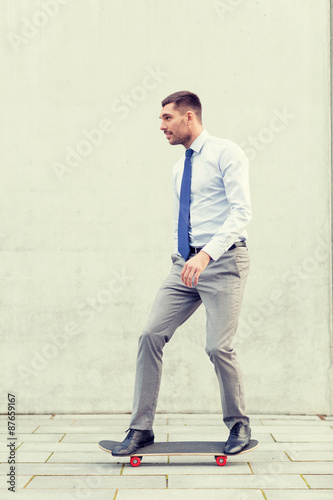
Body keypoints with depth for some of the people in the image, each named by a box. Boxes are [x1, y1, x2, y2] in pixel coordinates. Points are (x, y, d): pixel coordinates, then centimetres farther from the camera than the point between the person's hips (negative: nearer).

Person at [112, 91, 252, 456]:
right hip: (185, 263, 7)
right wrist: (183, 260, 16)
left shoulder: (226, 153, -4)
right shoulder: (179, 168, 19)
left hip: (223, 261, -7)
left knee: (218, 347, -12)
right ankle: (141, 428, 2)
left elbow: (241, 211, -15)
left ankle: (239, 425, 13)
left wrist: (207, 254, -26)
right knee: (151, 334, -6)